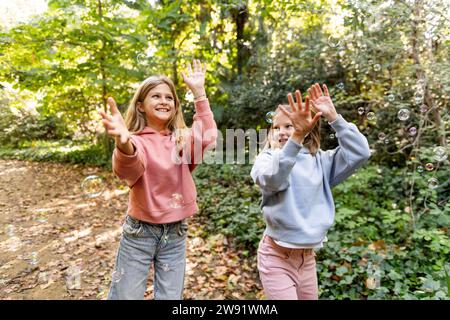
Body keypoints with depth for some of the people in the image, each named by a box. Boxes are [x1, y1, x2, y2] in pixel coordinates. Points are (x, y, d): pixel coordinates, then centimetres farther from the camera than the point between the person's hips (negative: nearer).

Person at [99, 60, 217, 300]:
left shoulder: (181, 139, 2)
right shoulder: (137, 141, -12)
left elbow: (207, 137, -16)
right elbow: (127, 170, -33)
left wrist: (199, 92, -17)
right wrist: (124, 143, -56)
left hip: (175, 232, 3)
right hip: (140, 231, -3)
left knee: (171, 296, 14)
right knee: (126, 296, 11)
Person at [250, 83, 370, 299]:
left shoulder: (320, 160, 4)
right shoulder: (267, 159, -6)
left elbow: (360, 152, -7)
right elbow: (272, 179, -29)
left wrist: (333, 117, -14)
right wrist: (297, 137, -42)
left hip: (307, 256, 4)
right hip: (277, 256, -4)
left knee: (309, 297, 19)